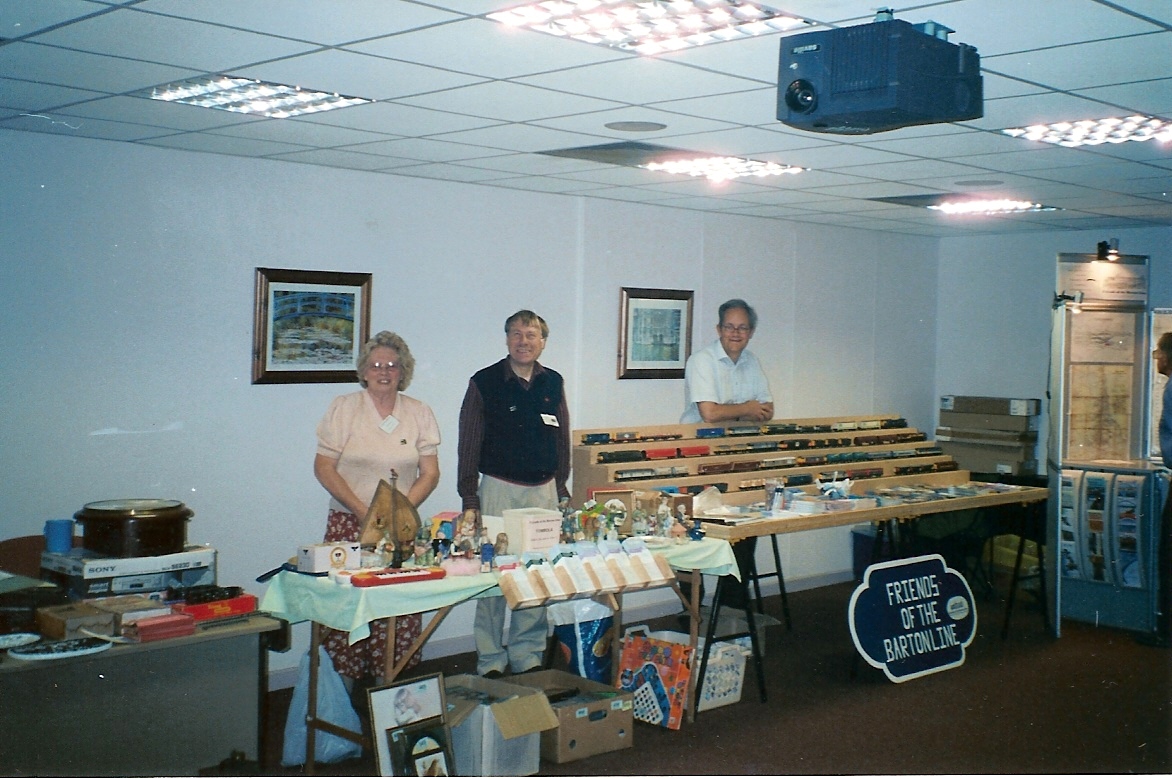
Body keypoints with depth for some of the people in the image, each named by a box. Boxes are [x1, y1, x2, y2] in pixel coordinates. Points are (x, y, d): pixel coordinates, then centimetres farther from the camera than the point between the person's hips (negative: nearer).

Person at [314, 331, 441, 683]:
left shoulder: (419, 413, 9)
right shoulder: (344, 407, 4)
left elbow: (430, 473, 8)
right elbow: (323, 467, -1)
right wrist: (362, 511, -11)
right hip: (349, 523, -1)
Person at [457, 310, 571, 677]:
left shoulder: (553, 383, 8)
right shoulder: (484, 382, -3)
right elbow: (469, 445, -2)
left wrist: (561, 491, 12)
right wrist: (469, 500, -6)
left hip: (543, 491, 4)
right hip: (499, 489, -3)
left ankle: (528, 655, 18)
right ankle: (491, 661, 7)